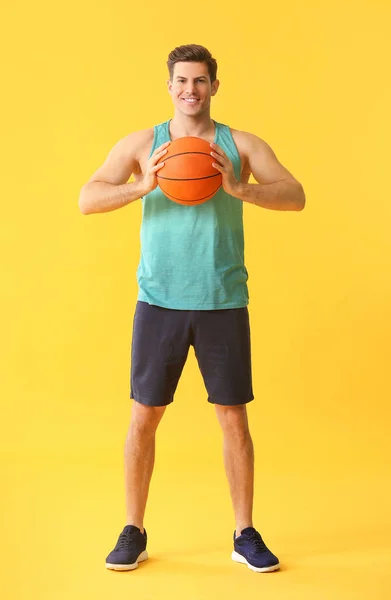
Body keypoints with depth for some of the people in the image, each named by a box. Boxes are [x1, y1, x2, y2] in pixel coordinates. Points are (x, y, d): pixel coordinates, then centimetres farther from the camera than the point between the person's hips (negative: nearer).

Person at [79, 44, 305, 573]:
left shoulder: (242, 145, 4)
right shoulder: (141, 144, 5)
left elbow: (296, 197, -8)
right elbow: (86, 200, -6)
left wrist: (240, 188, -26)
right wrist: (143, 186, -23)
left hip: (224, 304, 0)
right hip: (159, 302, 0)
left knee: (234, 418, 5)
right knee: (144, 416, 3)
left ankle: (246, 535, 20)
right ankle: (134, 533, 20)